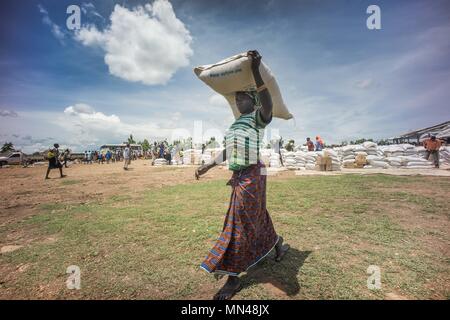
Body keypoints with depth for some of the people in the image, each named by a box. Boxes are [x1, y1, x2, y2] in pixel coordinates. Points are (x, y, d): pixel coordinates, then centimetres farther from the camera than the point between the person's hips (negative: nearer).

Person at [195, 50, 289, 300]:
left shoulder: (260, 117, -7)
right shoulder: (237, 123, 18)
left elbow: (268, 104, -32)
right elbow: (228, 151, 21)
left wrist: (256, 71, -40)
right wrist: (207, 167, 18)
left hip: (251, 175, -9)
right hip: (239, 175, 9)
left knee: (240, 223, -4)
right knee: (257, 217, 21)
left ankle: (233, 278, 10)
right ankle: (279, 244, 47)